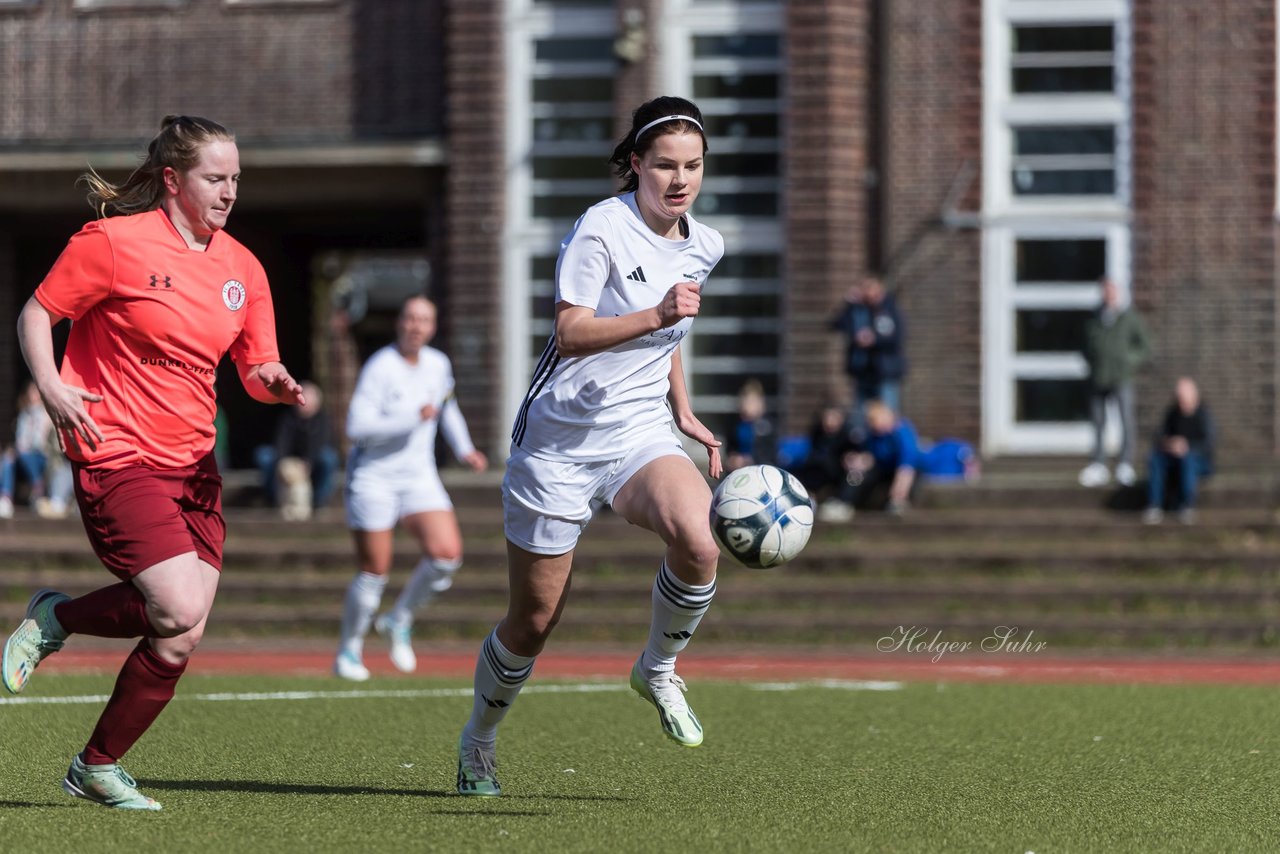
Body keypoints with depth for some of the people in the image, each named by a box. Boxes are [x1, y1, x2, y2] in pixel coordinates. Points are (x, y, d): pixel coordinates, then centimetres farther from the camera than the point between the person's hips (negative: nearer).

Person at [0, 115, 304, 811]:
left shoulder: (241, 267, 10)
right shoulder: (114, 242, -8)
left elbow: (257, 372, 13)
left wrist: (275, 383, -10)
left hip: (193, 466, 6)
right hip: (116, 458, -6)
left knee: (177, 642, -2)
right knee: (179, 611, -20)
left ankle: (98, 766, 17)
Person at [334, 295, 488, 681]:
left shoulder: (438, 365, 5)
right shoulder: (380, 367, -15)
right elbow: (356, 427, -23)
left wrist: (464, 449, 18)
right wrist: (413, 418, -25)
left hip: (419, 476, 5)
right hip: (373, 476, -5)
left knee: (447, 554, -13)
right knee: (374, 571, -3)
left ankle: (399, 620, 10)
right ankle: (349, 651, 16)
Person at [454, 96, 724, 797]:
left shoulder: (703, 247, 8)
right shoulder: (601, 228, -13)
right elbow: (570, 332, -20)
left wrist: (683, 413, 16)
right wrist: (654, 316, -32)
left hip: (640, 433, 4)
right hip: (560, 441, -4)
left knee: (698, 541, -29)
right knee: (533, 620, 3)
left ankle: (657, 670, -2)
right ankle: (478, 742, 30)